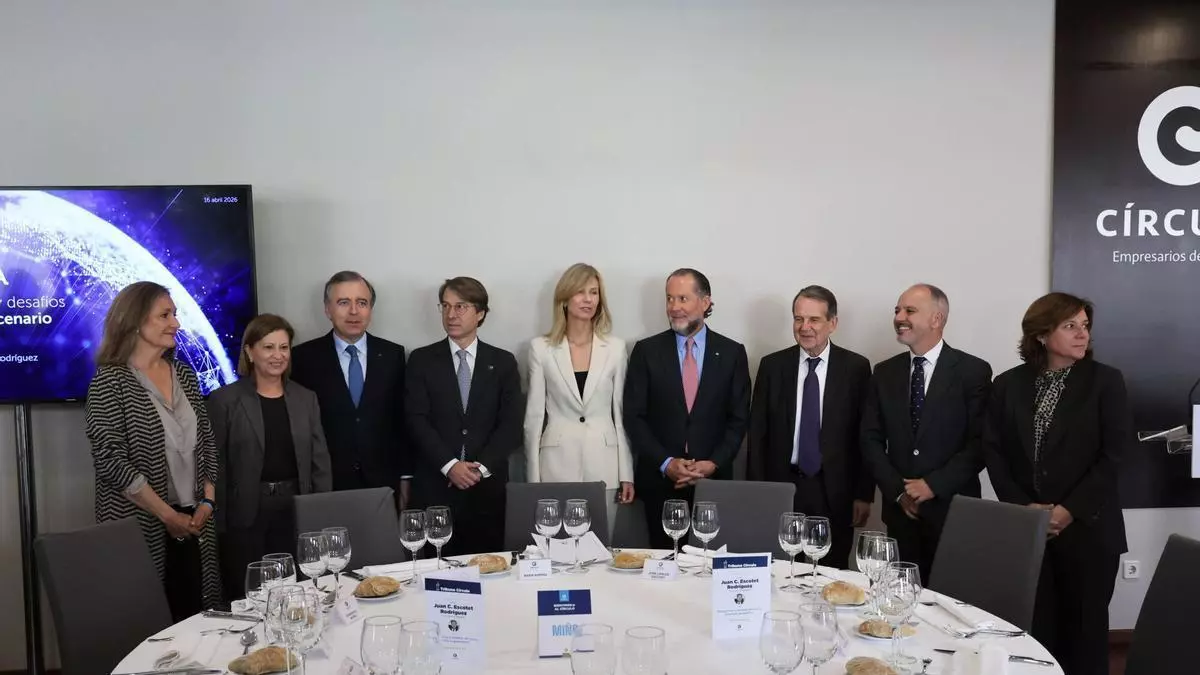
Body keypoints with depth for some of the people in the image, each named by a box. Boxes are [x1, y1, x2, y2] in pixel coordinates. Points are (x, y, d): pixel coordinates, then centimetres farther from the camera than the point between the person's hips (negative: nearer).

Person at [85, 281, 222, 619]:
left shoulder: (184, 373, 9)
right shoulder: (110, 380, -8)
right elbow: (111, 460, -14)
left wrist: (207, 503, 0)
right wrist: (168, 515, -13)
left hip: (193, 522, 5)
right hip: (140, 526, -5)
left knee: (194, 616, 5)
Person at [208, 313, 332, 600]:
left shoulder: (306, 398, 9)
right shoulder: (225, 400, -2)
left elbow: (320, 462, 8)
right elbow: (215, 465, -3)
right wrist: (218, 523, -8)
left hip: (295, 512, 3)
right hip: (245, 515, -3)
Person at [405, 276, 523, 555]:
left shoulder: (503, 362, 7)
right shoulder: (422, 360, 5)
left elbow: (511, 423, 0)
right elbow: (417, 419, -3)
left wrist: (482, 466, -12)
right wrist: (449, 465, -14)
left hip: (488, 485, 1)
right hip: (435, 485, 0)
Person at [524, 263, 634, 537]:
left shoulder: (615, 348, 4)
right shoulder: (541, 348, 1)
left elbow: (620, 413, 6)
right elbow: (534, 416, 2)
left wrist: (626, 473, 3)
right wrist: (533, 476, -2)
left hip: (603, 466, 1)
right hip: (557, 464, -1)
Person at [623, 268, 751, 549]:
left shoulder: (732, 353, 3)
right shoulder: (646, 351, 1)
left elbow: (739, 418, 3)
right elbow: (634, 416, -1)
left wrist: (713, 463, -9)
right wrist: (666, 463, -11)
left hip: (713, 478, 0)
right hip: (659, 479, 0)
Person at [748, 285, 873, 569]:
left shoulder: (856, 367, 0)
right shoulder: (772, 366, 2)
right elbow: (757, 433, 4)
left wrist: (864, 493, -1)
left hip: (835, 493, -1)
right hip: (781, 487, 1)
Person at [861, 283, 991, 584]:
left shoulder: (973, 371, -4)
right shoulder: (885, 373, 7)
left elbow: (980, 443, -8)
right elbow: (871, 439, 6)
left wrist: (934, 485, -14)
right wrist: (898, 491, -5)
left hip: (953, 509, -3)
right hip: (900, 509, 3)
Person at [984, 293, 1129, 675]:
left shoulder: (1105, 381, 0)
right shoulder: (1009, 384, 5)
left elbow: (1115, 454, -6)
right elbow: (993, 450, 3)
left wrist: (1069, 510, -12)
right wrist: (1022, 506, -8)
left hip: (1086, 528, -1)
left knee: (1084, 627, 7)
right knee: (1034, 627, 3)